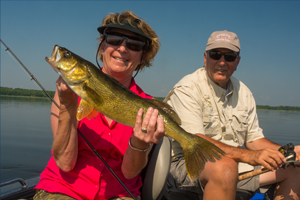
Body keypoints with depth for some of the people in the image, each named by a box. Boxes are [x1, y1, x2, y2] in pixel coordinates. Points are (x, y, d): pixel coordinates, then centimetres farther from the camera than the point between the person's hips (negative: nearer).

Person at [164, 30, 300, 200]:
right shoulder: (187, 89, -13)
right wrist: (248, 155, -33)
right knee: (225, 166, -39)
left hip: (235, 163, 7)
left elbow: (254, 139, 13)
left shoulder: (243, 92, 10)